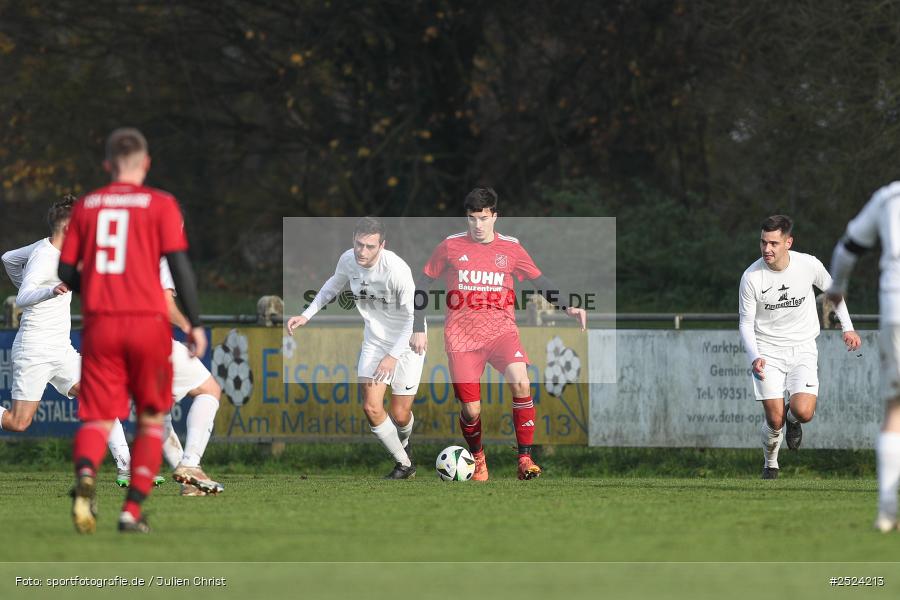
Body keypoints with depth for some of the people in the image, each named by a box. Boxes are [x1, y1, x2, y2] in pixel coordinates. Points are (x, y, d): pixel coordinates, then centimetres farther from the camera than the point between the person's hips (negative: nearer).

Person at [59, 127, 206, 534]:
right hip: (148, 321, -1)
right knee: (150, 418, 14)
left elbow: (66, 272, 10)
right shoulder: (160, 204, 1)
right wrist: (195, 323, 0)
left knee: (98, 418, 1)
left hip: (100, 322, 1)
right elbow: (179, 264, -6)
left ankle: (85, 474, -32)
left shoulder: (86, 206, 9)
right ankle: (133, 510, 6)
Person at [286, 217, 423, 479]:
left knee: (400, 415, 0)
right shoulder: (348, 260, -13)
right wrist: (307, 315, 6)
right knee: (371, 408, -8)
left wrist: (393, 356, -28)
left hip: (406, 343, -5)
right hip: (375, 340, 5)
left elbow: (413, 317, -23)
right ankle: (404, 464, 12)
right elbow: (334, 284, 12)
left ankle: (403, 444, 38)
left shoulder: (397, 270, -30)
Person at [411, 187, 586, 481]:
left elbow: (540, 282, 11)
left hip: (500, 329, 0)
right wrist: (418, 329, 6)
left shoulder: (510, 248, 4)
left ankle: (525, 458, -20)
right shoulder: (451, 247, 2)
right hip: (461, 336, 0)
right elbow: (422, 284, 10)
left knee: (521, 383, -27)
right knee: (471, 410, -5)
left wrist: (568, 306, -4)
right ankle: (477, 458, 27)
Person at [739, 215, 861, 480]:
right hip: (768, 351, -1)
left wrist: (847, 327, 10)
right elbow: (746, 322, -6)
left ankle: (792, 418, 21)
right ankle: (770, 465, 20)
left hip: (803, 348, 1)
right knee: (774, 420, -10)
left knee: (803, 412, -18)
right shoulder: (751, 277, -14)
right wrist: (754, 357, -21)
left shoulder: (809, 265, -11)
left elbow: (831, 288, 12)